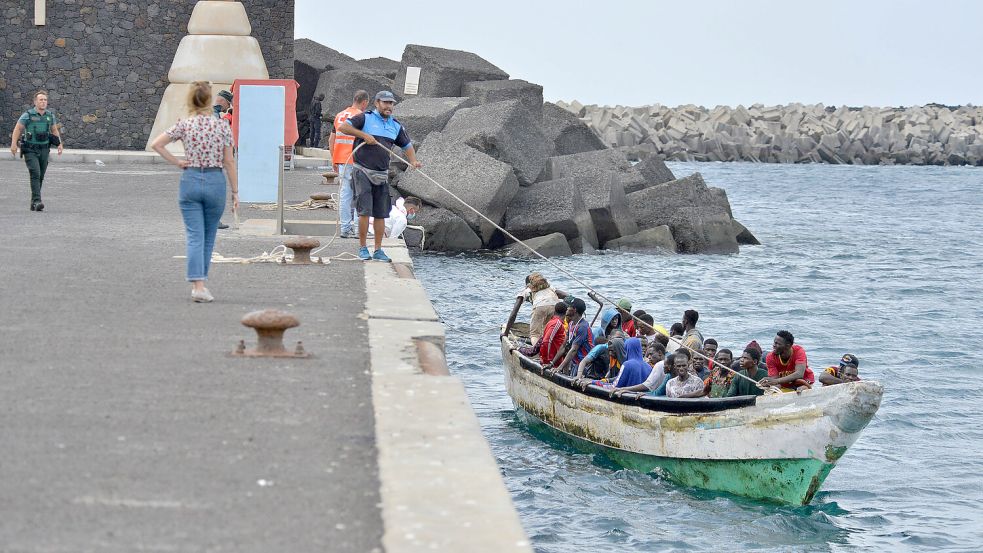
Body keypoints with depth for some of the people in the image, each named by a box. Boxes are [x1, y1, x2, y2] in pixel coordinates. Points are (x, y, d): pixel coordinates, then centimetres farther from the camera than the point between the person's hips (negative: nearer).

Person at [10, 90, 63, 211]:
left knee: (40, 177, 7)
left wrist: (60, 144, 6)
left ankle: (34, 204, 16)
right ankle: (37, 201, -25)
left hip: (44, 150, 5)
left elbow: (55, 130, 18)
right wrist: (14, 144, -16)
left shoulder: (50, 115, 5)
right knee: (35, 174, -19)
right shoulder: (28, 115, -8)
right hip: (30, 150, -5)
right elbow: (17, 129, -4)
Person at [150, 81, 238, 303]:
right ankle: (200, 281, 22)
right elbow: (229, 162, -1)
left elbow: (156, 144, -8)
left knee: (194, 236, -2)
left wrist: (176, 162, 1)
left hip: (190, 180, 0)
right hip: (215, 181, 0)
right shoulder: (222, 126, -2)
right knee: (208, 237, 15)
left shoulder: (184, 124, -1)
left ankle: (198, 285, -15)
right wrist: (235, 191, 4)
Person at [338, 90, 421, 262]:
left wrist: (413, 161, 4)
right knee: (365, 211, -8)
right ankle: (362, 249, 0)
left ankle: (378, 250, 11)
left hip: (382, 174, 5)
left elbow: (407, 145, 22)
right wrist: (364, 135, -18)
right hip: (363, 171, -5)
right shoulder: (365, 118, -3)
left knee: (381, 214, 5)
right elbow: (343, 127, -11)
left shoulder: (396, 126, 13)